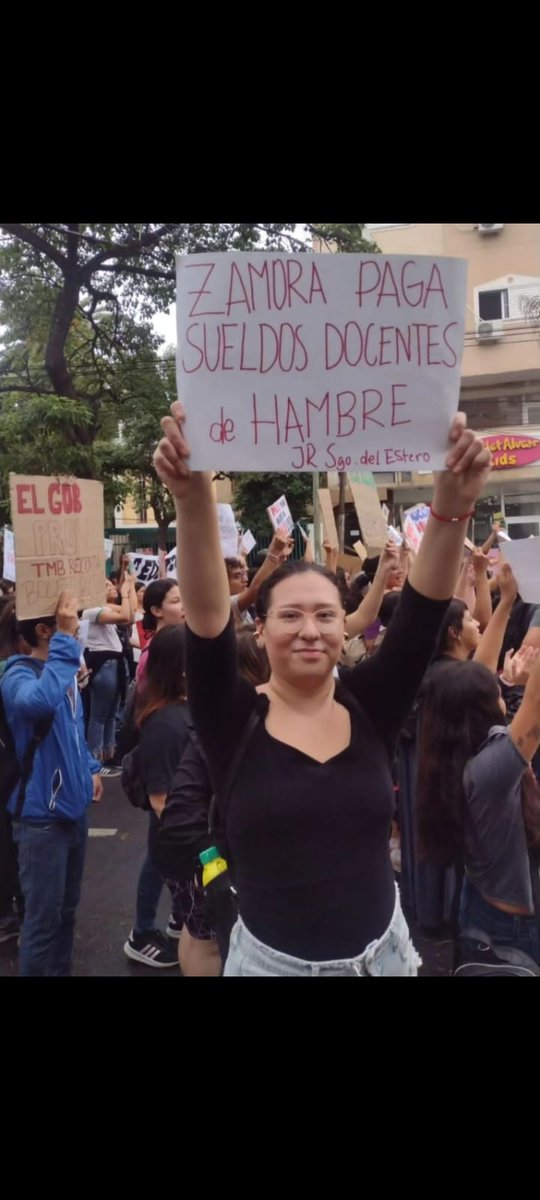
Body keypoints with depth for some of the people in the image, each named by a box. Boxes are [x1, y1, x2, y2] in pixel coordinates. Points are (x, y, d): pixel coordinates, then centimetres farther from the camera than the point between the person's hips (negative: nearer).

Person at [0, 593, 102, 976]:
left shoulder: (63, 669, 5)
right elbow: (40, 701, -46)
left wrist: (91, 767, 9)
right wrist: (66, 640, -40)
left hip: (73, 807, 8)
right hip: (42, 816, -8)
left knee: (67, 909, 22)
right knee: (43, 918, 4)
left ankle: (62, 970, 38)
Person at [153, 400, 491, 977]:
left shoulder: (369, 708, -6)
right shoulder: (236, 721, -11)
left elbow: (423, 610, -17)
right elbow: (206, 617, -26)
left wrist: (452, 505, -31)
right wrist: (193, 500, -39)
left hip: (381, 951, 2)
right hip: (272, 959, -1)